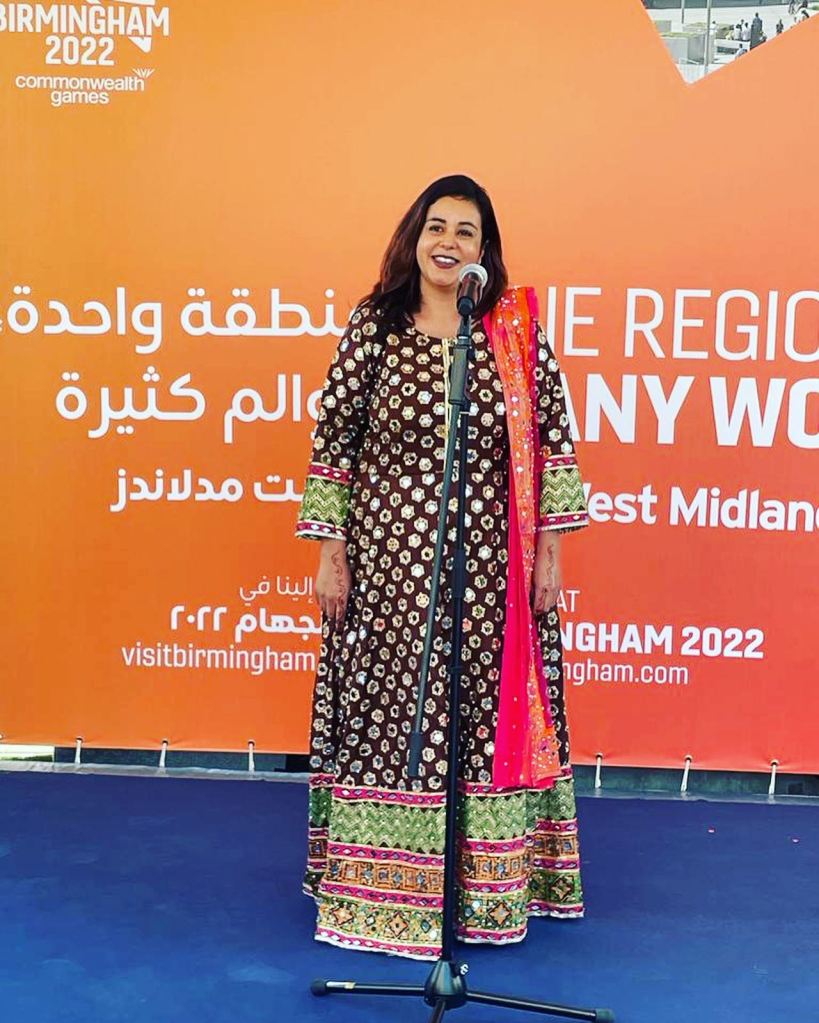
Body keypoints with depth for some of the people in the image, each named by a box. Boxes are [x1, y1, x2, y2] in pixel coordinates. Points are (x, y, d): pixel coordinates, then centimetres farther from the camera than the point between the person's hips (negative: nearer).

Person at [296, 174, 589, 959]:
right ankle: (385, 889, 22)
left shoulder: (518, 328, 2)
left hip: (492, 567, 1)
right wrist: (330, 554, -2)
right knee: (388, 715, 5)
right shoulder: (373, 327, -1)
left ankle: (488, 884, 27)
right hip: (390, 562, -1)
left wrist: (548, 549, 0)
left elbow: (553, 437, 3)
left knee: (491, 712, 8)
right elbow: (333, 440, 0)